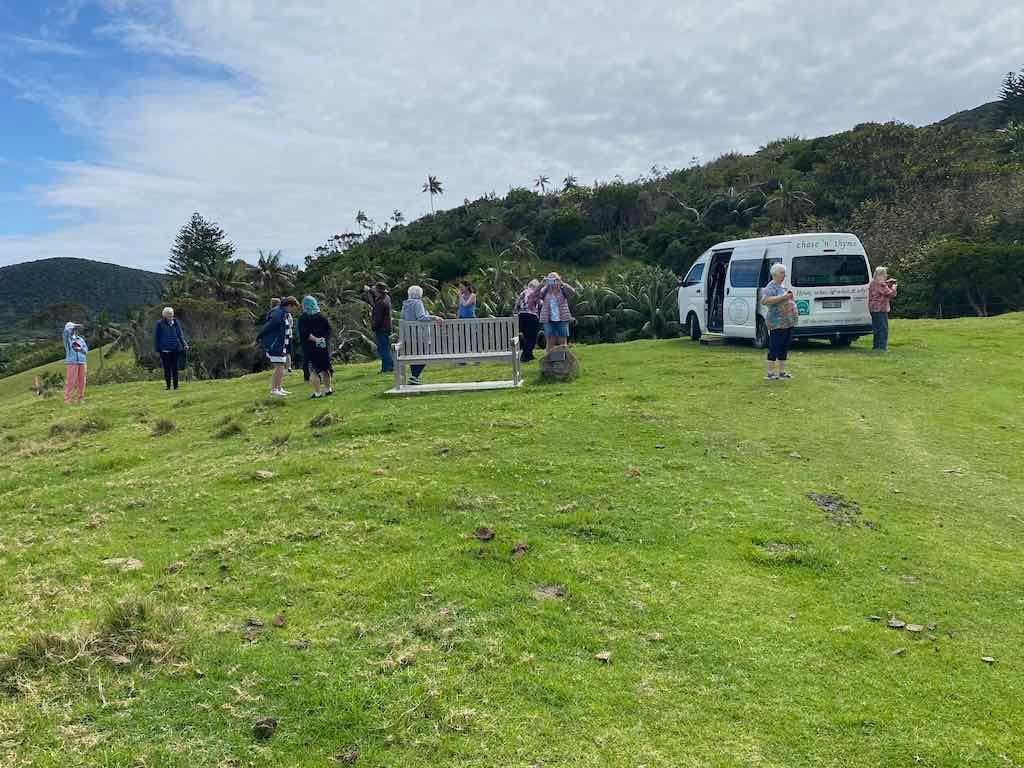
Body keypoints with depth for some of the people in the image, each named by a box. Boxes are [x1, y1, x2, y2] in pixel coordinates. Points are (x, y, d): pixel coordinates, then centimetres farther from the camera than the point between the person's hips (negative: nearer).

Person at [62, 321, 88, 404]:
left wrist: (79, 349, -11)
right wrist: (75, 325, -2)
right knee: (71, 381, -8)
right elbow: (66, 330, -15)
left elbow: (86, 350, 9)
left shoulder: (80, 339, 18)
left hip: (82, 362, 4)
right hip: (72, 362, -4)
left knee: (81, 381, 5)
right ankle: (68, 399, -6)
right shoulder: (68, 338, 6)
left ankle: (80, 398, 12)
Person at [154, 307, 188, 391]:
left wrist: (184, 344, -7)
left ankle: (175, 386, 11)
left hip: (175, 349, 2)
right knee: (167, 368, 3)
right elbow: (156, 337, 1)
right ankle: (168, 386, 9)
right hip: (165, 350, -2)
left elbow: (180, 335, 8)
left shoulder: (176, 323, 4)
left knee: (175, 368, 5)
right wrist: (157, 350, -1)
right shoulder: (160, 324, -2)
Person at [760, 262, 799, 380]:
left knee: (784, 348, 12)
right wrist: (783, 297, -27)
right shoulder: (771, 287, -11)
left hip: (788, 323, 9)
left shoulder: (782, 286, 17)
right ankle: (770, 373, -2)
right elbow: (765, 301, -29)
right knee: (774, 348, -6)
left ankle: (782, 371, 20)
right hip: (777, 323, -9)